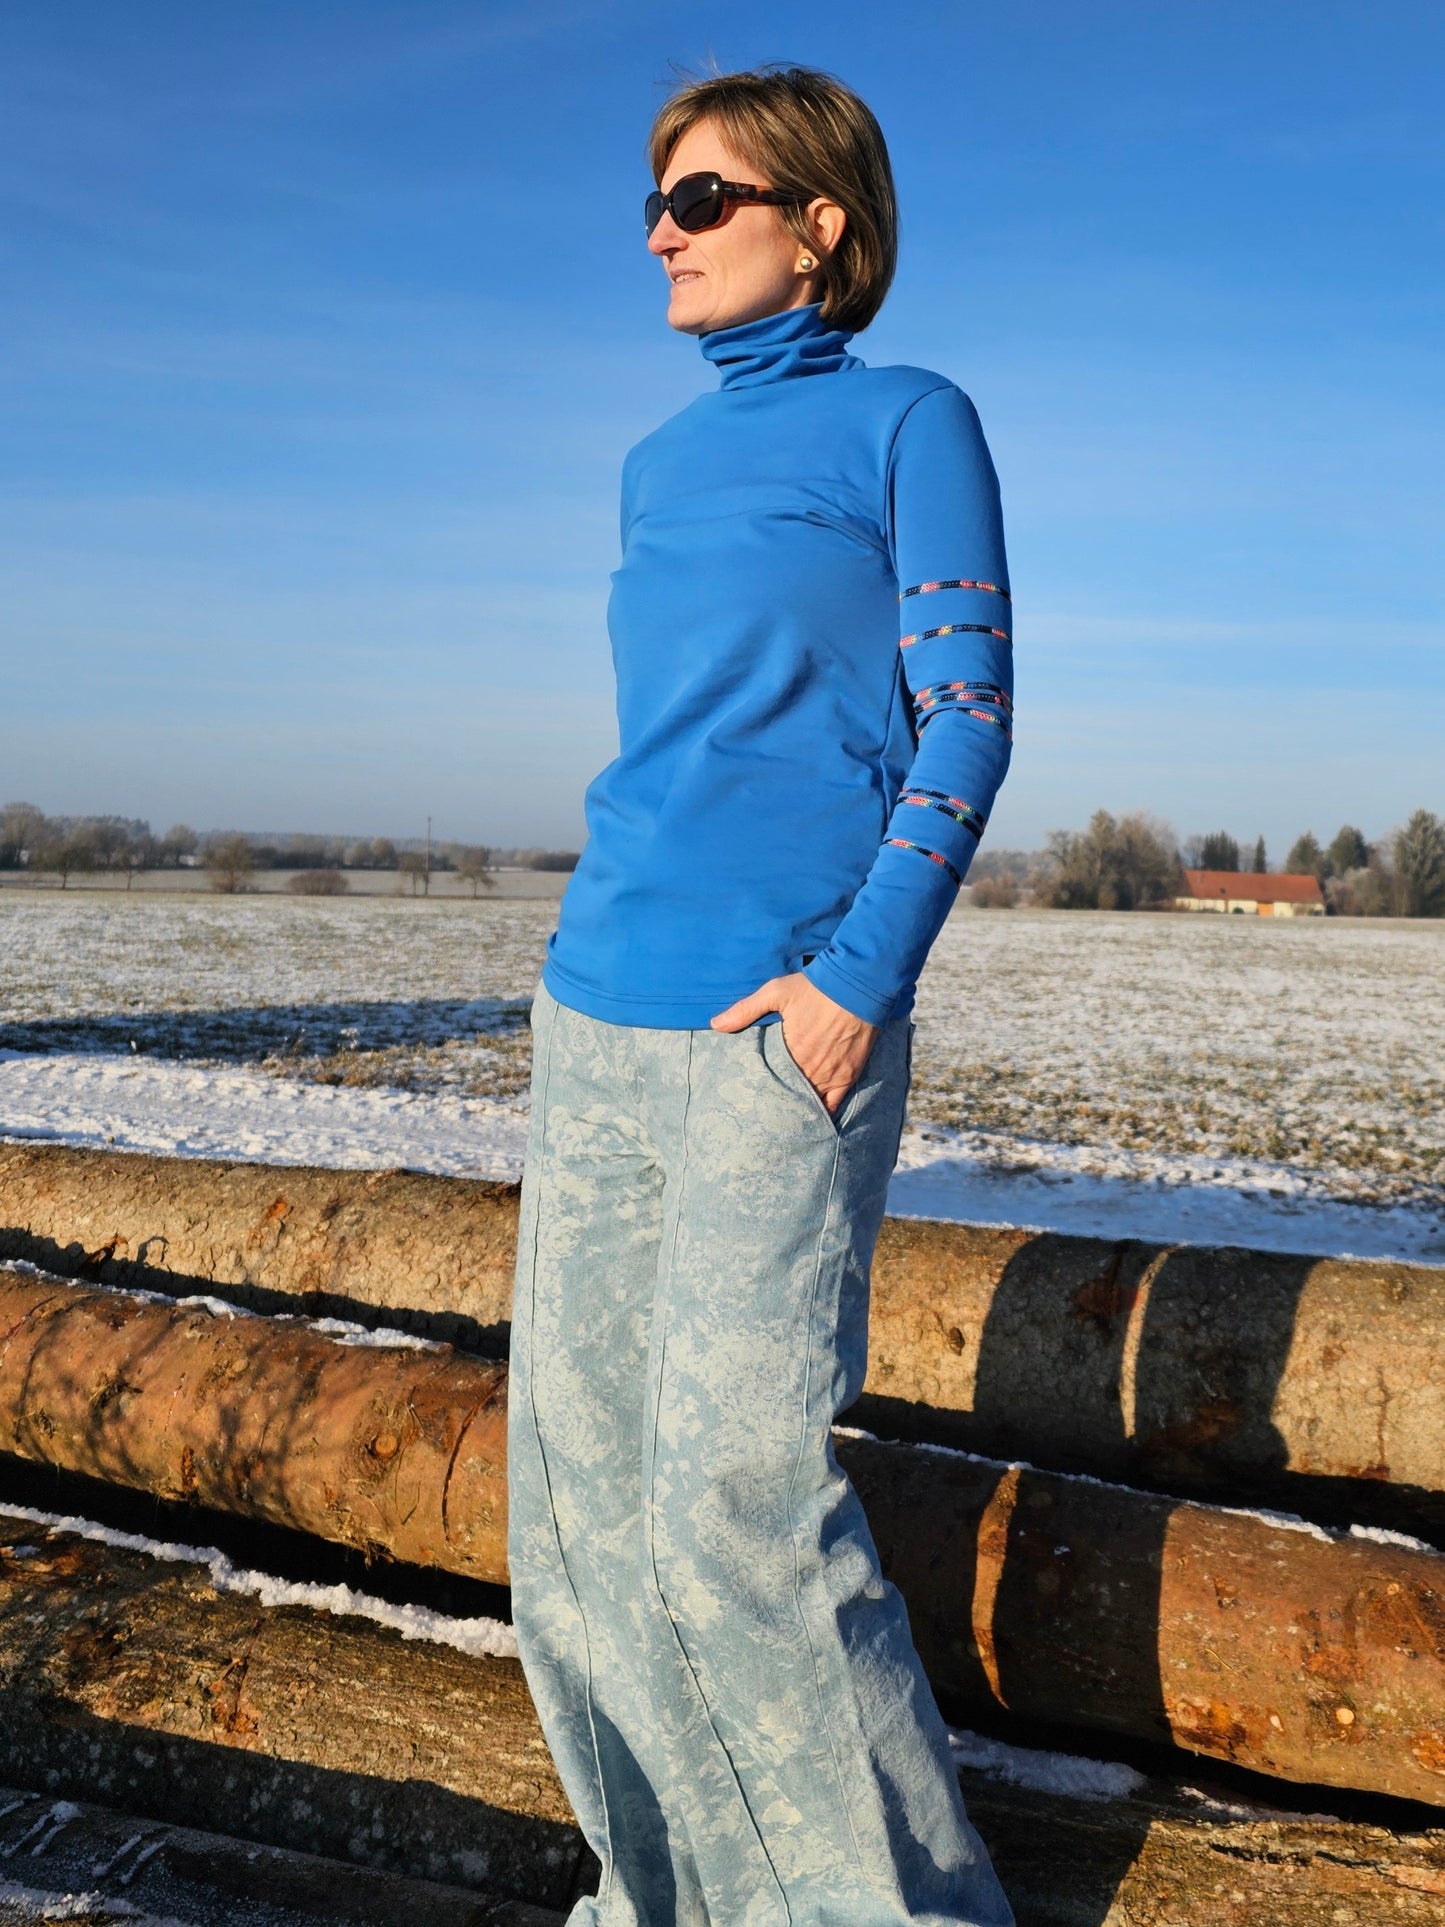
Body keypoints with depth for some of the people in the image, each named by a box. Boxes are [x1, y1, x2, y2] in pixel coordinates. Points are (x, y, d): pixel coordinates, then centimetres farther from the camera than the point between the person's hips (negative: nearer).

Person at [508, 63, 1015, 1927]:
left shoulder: (910, 422, 2)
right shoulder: (659, 466, 19)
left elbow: (967, 718, -5)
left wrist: (857, 978, -15)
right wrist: (588, 952, 15)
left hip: (782, 1019, -7)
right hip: (600, 1010, 7)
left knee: (730, 1491, -10)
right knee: (579, 1473, 8)